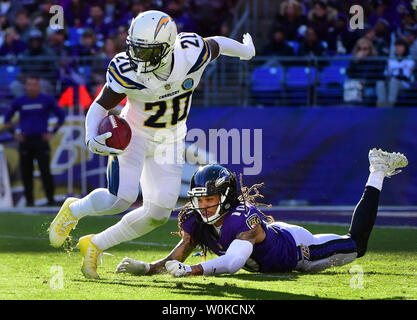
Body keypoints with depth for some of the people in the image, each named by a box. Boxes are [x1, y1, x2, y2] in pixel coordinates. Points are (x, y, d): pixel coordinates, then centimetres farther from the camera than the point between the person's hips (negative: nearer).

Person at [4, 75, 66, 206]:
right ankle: (29, 200, 7)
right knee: (26, 172, 0)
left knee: (45, 171, -9)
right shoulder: (19, 102, 7)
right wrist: (14, 132, 8)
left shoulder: (47, 100, 3)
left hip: (41, 140, -2)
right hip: (25, 142, 2)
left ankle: (51, 199, -2)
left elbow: (61, 116, 11)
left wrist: (52, 133, 3)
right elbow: (7, 118, 19)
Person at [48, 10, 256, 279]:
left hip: (170, 139, 3)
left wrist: (245, 50, 22)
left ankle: (95, 245, 15)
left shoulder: (193, 53, -23)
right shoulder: (127, 71, -27)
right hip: (133, 133, -3)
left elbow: (216, 43, 0)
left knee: (158, 214, -3)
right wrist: (91, 138, -36)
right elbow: (100, 106, -16)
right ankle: (73, 210, 10)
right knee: (121, 198, -23)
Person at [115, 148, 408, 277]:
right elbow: (176, 259, -28)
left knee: (356, 244, 15)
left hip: (297, 248, -5)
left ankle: (377, 174, 31)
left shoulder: (243, 217, -45)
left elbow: (232, 263, -58)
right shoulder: (195, 221, -26)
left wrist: (190, 270, -69)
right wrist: (147, 268, -48)